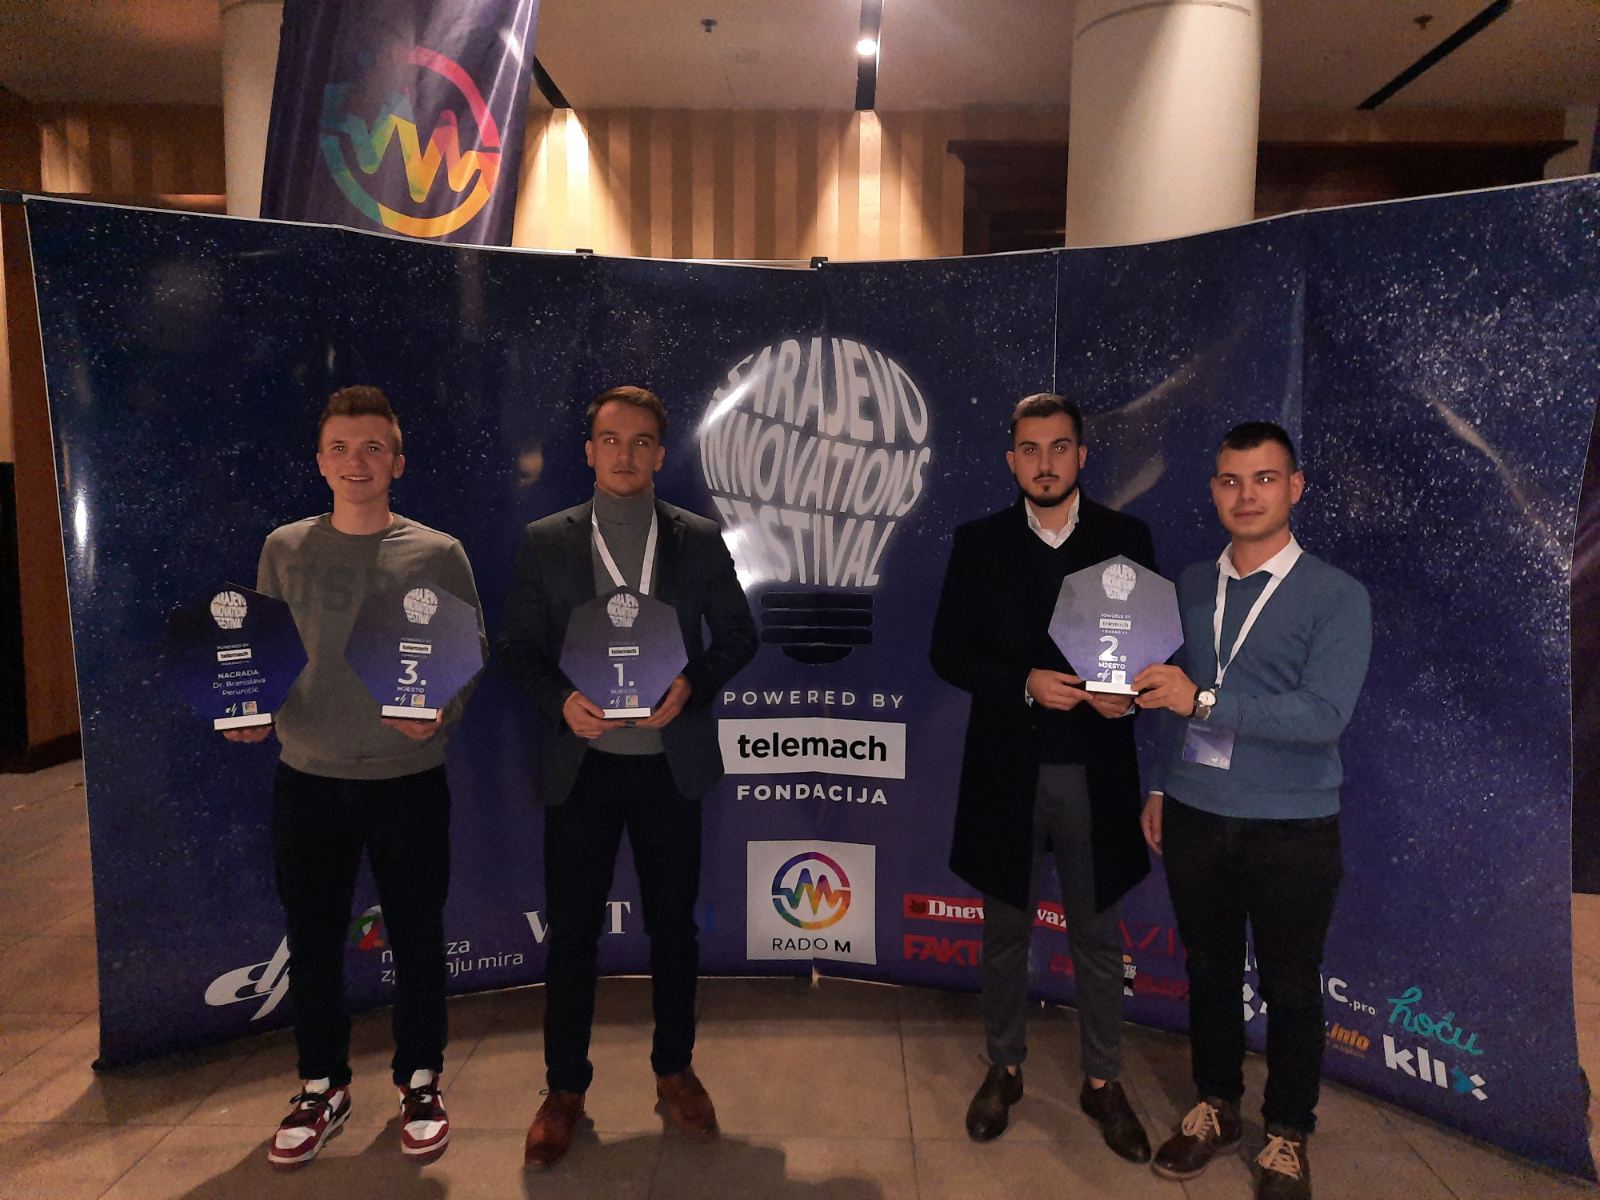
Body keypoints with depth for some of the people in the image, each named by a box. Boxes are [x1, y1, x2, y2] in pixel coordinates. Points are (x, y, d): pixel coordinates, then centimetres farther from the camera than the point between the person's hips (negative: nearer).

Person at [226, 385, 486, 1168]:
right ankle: (322, 1088, 32)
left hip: (409, 779, -2)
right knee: (312, 939, 12)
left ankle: (419, 1084, 29)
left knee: (416, 937, 8)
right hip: (306, 778, 2)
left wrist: (440, 715, -19)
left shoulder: (438, 554, -3)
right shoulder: (284, 549, 4)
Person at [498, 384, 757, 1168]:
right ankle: (565, 1089, 25)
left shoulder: (699, 539, 1)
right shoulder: (545, 541, 0)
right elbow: (518, 648, 1)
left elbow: (737, 635, 3)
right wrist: (560, 699, -17)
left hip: (669, 760, 1)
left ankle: (675, 1073, 31)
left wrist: (691, 684, -15)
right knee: (571, 930, 7)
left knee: (673, 925, 12)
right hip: (581, 762, 0)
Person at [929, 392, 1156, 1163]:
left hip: (1094, 772, 0)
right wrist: (1024, 684, -18)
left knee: (1097, 936, 13)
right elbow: (947, 652, -3)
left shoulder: (1127, 538, 0)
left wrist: (1131, 691, -18)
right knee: (1005, 932, 15)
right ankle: (1004, 1069, 34)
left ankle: (1101, 1082, 32)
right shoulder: (978, 542, 0)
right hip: (1007, 769, 0)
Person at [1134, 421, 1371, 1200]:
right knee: (1209, 971, 18)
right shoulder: (1191, 587, 4)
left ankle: (1288, 1136, 34)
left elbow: (1325, 714, -22)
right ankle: (1215, 1105, 39)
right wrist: (1159, 789, 10)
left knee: (1290, 987, 13)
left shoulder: (1337, 597, -10)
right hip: (1195, 818, 4)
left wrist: (1205, 703, -26)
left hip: (1292, 829, -3)